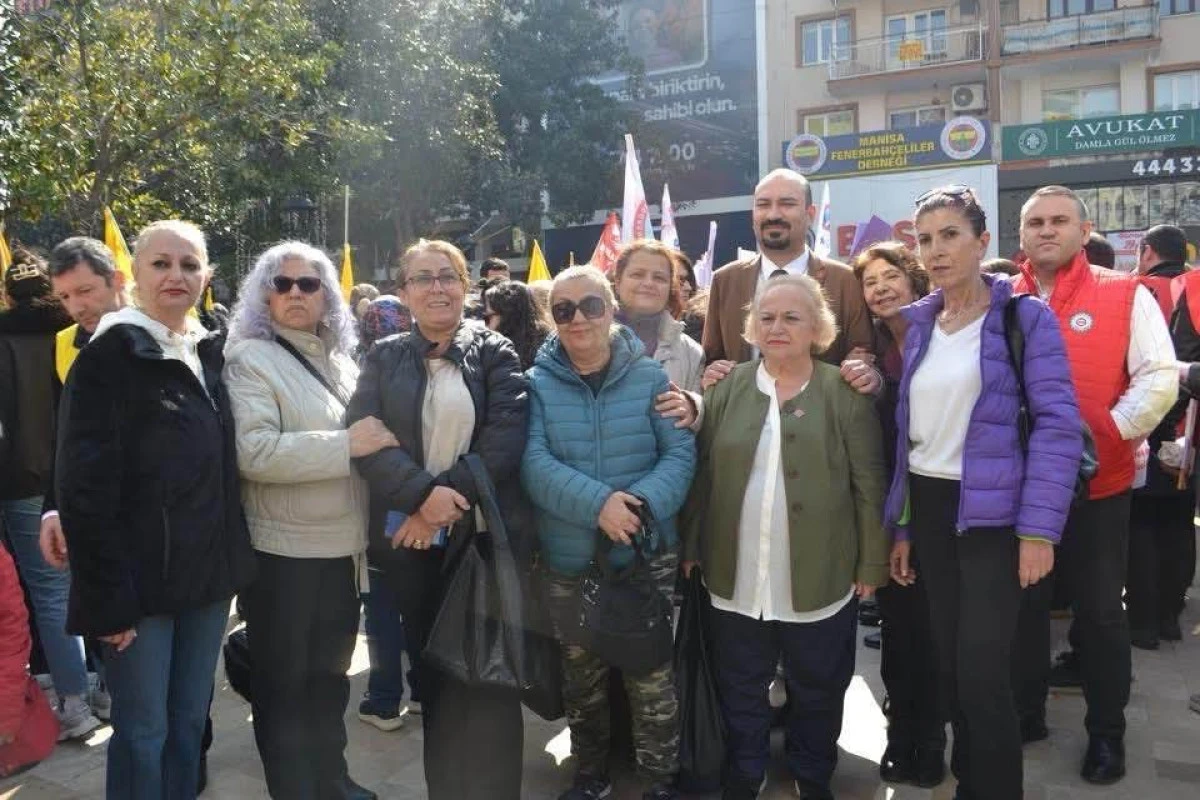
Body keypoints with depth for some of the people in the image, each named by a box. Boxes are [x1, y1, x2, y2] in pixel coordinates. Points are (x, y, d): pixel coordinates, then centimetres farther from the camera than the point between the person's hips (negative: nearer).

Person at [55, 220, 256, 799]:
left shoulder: (211, 356, 10)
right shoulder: (108, 358, -10)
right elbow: (85, 488, -15)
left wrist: (232, 563, 11)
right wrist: (109, 594, -18)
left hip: (208, 572, 6)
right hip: (142, 576, -6)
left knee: (190, 720, 15)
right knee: (143, 730, 5)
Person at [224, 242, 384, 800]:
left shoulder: (338, 359, 10)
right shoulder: (250, 358, -11)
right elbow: (252, 451, -24)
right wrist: (345, 445, -24)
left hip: (340, 545, 7)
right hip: (282, 549, -7)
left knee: (329, 674, 19)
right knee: (284, 682, 7)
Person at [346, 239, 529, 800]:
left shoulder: (496, 354, 2)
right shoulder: (384, 357, 7)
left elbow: (506, 438, -9)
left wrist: (449, 500, -17)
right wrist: (423, 494, -20)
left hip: (484, 533, -2)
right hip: (409, 537, 2)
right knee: (432, 666, 12)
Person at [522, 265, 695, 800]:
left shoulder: (649, 377, -1)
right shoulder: (537, 383, -2)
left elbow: (681, 452, -7)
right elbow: (533, 463, -13)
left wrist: (643, 502, -25)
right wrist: (597, 503, -27)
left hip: (648, 556, -1)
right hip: (568, 561, 1)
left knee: (652, 679, 7)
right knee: (581, 679, 18)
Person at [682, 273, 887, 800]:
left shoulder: (845, 392, -4)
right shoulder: (726, 388, 3)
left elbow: (869, 485, -4)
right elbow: (701, 474, 4)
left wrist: (872, 563, -5)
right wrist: (691, 547, 2)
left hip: (820, 576, -2)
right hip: (737, 576, 2)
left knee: (817, 691, 16)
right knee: (740, 690, 17)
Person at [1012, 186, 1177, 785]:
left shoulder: (1126, 296, -3)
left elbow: (1159, 377, -8)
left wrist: (1108, 434, -17)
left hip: (1098, 484, -2)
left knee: (1098, 609, 9)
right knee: (1024, 604, 14)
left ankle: (1107, 732, 26)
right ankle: (1026, 712, 31)